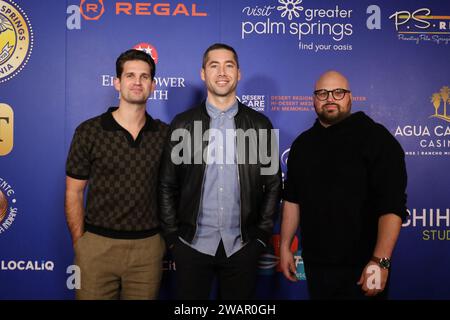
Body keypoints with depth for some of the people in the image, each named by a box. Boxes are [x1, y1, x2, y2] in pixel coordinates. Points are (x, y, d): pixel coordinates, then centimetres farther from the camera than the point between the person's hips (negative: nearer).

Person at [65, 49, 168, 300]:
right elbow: (74, 192, 1)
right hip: (97, 246, -1)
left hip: (148, 248, 2)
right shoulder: (89, 132, -4)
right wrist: (79, 242, -2)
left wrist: (168, 237, 5)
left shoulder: (165, 134, 2)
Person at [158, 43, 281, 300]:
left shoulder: (260, 124, 2)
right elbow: (167, 185, 3)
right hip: (192, 245, 0)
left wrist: (262, 234, 2)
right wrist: (172, 237, 0)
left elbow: (273, 184, 6)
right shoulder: (183, 124, 1)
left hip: (243, 247, 1)